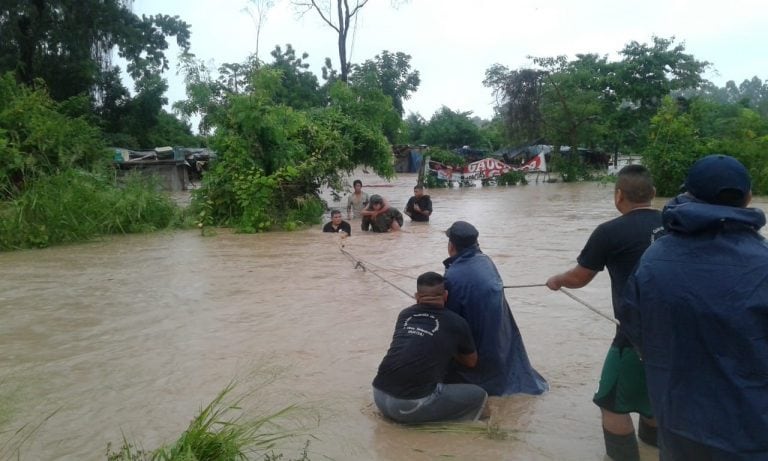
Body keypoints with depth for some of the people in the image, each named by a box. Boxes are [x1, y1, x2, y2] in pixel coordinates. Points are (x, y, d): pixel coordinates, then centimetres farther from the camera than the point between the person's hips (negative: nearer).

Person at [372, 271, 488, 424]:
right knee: (478, 395, 13)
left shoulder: (405, 314, 15)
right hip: (414, 404, -4)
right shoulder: (456, 323, 5)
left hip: (380, 397, 4)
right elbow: (471, 362, 23)